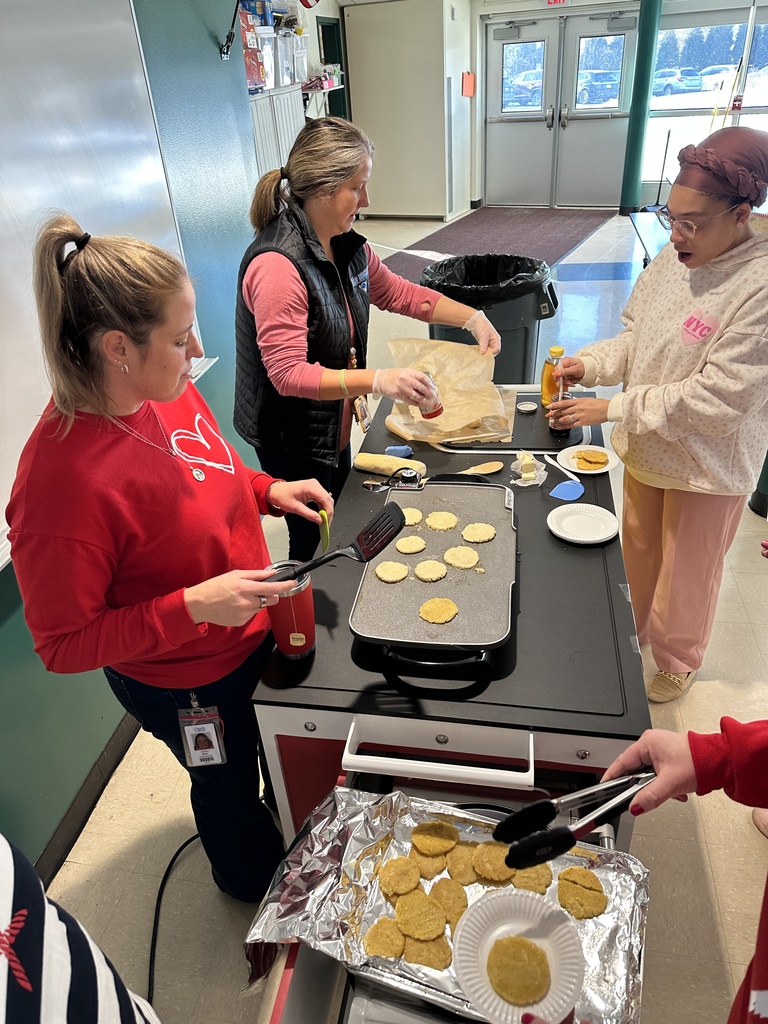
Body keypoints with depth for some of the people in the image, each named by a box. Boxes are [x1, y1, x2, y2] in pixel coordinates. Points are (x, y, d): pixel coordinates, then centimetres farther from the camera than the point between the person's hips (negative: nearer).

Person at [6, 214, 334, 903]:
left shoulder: (168, 392, -14)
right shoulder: (62, 479, -36)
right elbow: (64, 645, -25)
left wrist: (269, 491, -9)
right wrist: (191, 606, -35)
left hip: (253, 629, 7)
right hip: (186, 684, -6)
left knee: (275, 749, 33)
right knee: (228, 783, 25)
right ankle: (251, 878, 61)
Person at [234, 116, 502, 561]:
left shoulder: (347, 246, 1)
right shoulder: (277, 265, -27)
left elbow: (398, 292, 16)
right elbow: (288, 374, -31)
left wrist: (472, 317, 8)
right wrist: (379, 380, -38)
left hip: (336, 428, 9)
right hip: (293, 443, -9)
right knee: (314, 546, 8)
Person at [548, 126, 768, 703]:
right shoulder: (676, 256, -5)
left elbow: (715, 399, -28)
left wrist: (611, 409, -27)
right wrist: (590, 364, -12)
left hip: (706, 464, -6)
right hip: (646, 445, 6)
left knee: (685, 573, 15)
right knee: (638, 549, 24)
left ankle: (677, 661, 42)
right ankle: (633, 631, 51)